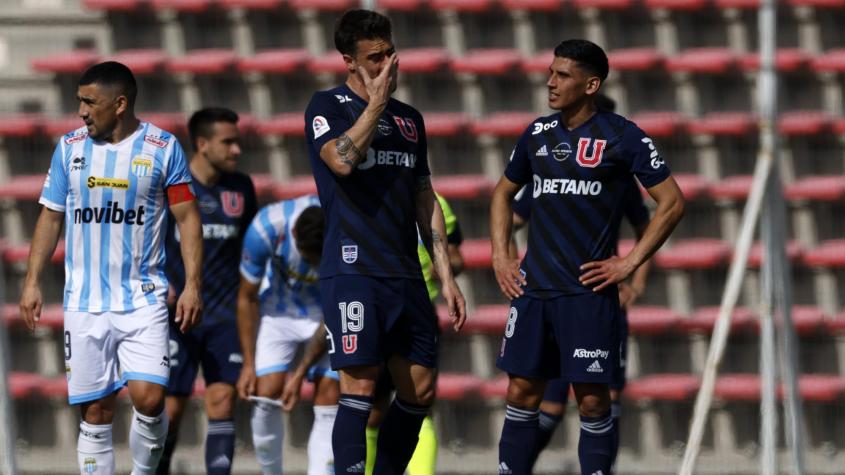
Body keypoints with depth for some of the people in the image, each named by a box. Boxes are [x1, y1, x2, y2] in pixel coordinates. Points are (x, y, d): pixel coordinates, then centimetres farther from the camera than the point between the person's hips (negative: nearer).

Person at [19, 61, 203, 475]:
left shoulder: (163, 147, -2)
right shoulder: (70, 147, 6)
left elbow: (187, 217, 1)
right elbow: (51, 217, 13)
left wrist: (192, 284, -7)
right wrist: (32, 281, 8)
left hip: (143, 298, -2)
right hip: (85, 301, 2)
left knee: (148, 398, -15)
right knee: (96, 410, 1)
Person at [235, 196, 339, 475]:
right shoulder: (266, 227, -29)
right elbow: (247, 297, -12)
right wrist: (248, 363, -10)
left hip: (334, 308, -1)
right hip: (280, 308, 1)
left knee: (329, 398, -13)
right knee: (265, 394, -13)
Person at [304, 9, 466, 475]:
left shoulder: (408, 118, 17)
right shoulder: (327, 106, 0)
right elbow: (341, 160, -22)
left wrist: (446, 275, 15)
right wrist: (377, 102, -12)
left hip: (405, 275, 6)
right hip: (352, 272, -6)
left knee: (419, 391, 6)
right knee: (359, 387, -13)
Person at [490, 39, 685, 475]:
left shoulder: (622, 136, -5)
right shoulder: (539, 134, 11)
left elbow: (671, 203, -4)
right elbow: (503, 194, 25)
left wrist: (629, 263, -8)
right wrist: (500, 257, 12)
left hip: (588, 290, -5)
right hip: (533, 288, 5)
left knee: (592, 401, -3)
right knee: (521, 393, 5)